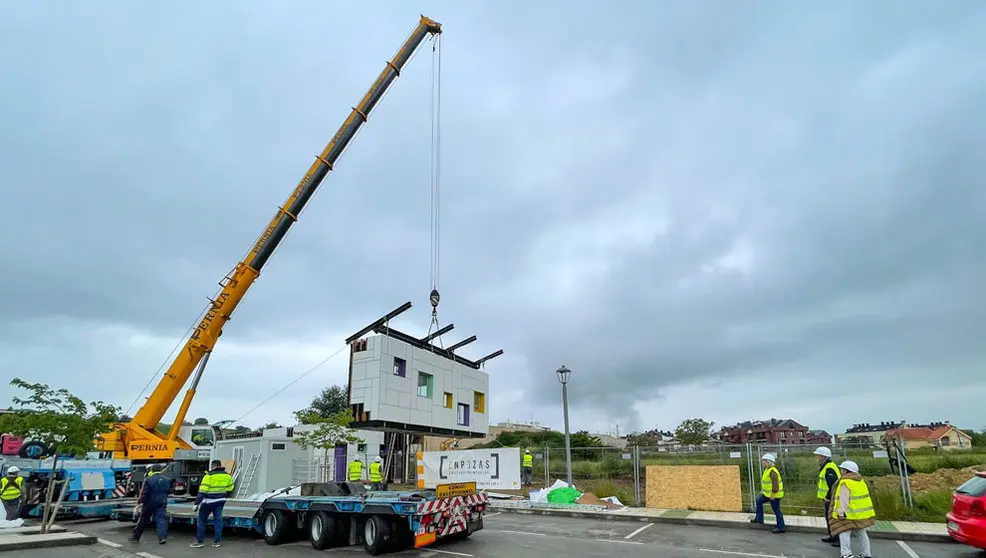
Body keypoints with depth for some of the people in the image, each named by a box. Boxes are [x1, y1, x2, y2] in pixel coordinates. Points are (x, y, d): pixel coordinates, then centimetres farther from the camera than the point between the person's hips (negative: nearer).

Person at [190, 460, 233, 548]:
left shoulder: (209, 476, -14)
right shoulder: (227, 475, 5)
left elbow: (202, 491, -17)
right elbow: (230, 489, 13)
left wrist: (197, 503, -14)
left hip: (209, 501, -5)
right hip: (220, 501, 5)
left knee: (202, 520, 9)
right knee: (218, 519, 11)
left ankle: (200, 541, 12)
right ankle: (217, 541, 11)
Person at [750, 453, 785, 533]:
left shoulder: (772, 471, -24)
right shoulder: (767, 470, 8)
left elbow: (775, 484, -27)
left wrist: (773, 494, -23)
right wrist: (763, 490, 20)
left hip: (774, 495, -11)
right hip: (767, 493, 11)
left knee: (776, 510, 1)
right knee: (759, 500, 19)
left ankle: (780, 527, 14)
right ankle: (759, 518, 28)